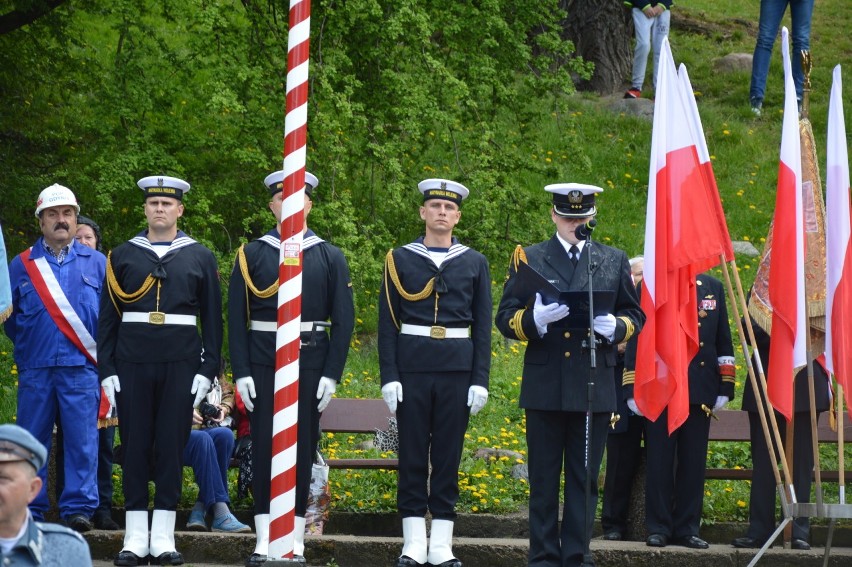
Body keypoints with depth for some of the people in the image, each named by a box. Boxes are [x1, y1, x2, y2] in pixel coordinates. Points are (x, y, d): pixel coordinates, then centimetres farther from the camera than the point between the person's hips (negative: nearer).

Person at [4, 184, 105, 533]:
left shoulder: (96, 263, 10)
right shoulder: (21, 265, 11)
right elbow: (9, 316, 15)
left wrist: (99, 352, 3)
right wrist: (27, 346, 9)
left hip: (81, 369, -1)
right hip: (35, 370, 1)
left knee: (82, 440, -4)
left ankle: (78, 508, 1)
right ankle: (30, 510, 9)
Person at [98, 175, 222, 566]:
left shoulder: (199, 257, 7)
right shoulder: (123, 256, 8)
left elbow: (212, 318, 7)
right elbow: (108, 317, 8)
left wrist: (208, 370, 0)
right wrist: (106, 371, 1)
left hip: (181, 367, 0)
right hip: (132, 365, 1)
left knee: (172, 447, 1)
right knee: (135, 447, 1)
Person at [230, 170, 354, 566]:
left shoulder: (330, 257, 5)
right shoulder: (251, 254, 4)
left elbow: (344, 319, 3)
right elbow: (236, 317, 2)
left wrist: (332, 374, -5)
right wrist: (241, 373, -6)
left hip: (311, 362, 0)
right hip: (263, 364, 0)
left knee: (303, 447, 3)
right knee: (264, 447, -1)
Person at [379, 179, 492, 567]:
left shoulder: (475, 263, 8)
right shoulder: (400, 259, 5)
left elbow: (482, 327, 7)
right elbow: (387, 323, 3)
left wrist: (480, 380, -1)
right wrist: (389, 376, -5)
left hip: (457, 370, 1)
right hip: (412, 367, -1)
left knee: (449, 453, 3)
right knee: (412, 453, 1)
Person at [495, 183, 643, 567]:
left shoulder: (614, 261, 13)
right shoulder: (528, 259, 7)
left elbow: (635, 315, 13)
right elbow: (506, 317, 3)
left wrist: (615, 327, -9)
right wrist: (534, 319, -18)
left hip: (594, 386, 1)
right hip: (544, 387, -1)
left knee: (585, 478, 3)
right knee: (543, 478, 2)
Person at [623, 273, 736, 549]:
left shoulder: (713, 287, 11)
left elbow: (723, 341, 13)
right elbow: (635, 340, 1)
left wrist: (725, 388, 7)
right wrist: (632, 389, -4)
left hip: (700, 390, 3)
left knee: (694, 462, 5)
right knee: (659, 461, 0)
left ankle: (687, 529, 12)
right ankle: (658, 528, 7)